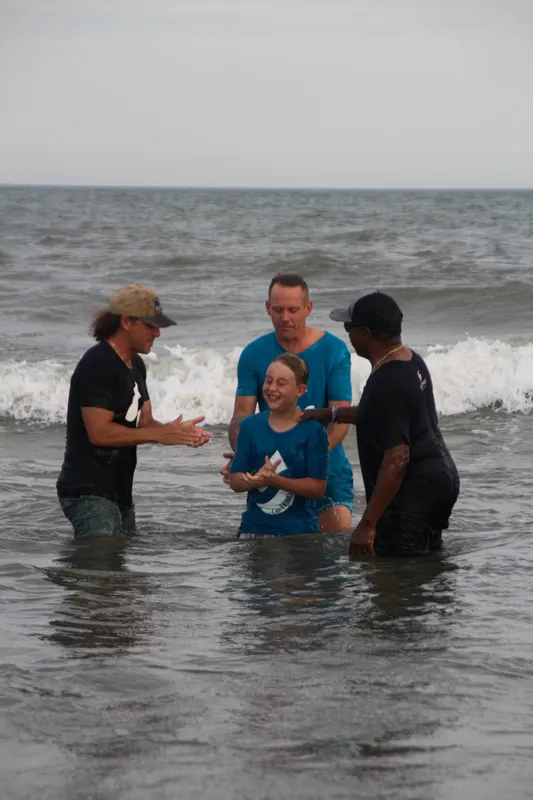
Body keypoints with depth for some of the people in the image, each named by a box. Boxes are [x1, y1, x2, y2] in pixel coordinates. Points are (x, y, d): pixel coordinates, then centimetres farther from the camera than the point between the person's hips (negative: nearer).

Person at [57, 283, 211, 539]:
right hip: (88, 492, -10)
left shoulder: (135, 364, 14)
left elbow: (144, 422, 11)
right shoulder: (97, 365, -17)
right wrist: (162, 434, -20)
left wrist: (179, 432, -10)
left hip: (118, 489, 10)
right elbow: (99, 432, -24)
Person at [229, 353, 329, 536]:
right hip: (253, 529, 3)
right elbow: (235, 481, 4)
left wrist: (274, 480, -21)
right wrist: (258, 479, -19)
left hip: (300, 532, -2)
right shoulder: (250, 425, 4)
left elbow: (318, 488, -9)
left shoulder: (312, 430, -5)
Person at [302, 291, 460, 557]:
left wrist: (367, 524, -29)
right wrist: (333, 414, 26)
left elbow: (397, 458, -30)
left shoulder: (387, 384, -25)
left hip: (412, 494, -11)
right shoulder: (412, 361, 7)